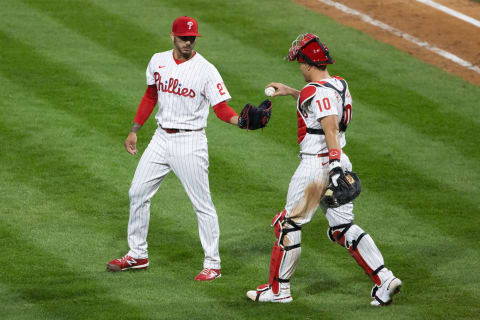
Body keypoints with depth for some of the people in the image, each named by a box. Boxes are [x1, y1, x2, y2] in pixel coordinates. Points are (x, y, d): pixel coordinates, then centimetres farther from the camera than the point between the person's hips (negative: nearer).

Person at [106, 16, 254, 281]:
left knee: (202, 204, -3)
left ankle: (212, 264, 5)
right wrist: (134, 130, 16)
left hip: (189, 142, -6)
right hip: (161, 138, 6)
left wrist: (241, 120, -34)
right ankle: (137, 255, 21)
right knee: (137, 193, 8)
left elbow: (221, 109, -14)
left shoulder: (206, 70, -12)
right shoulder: (158, 61, 4)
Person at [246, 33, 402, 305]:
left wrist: (335, 166, -37)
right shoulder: (340, 85, 10)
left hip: (315, 165, -9)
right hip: (338, 163, 9)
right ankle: (385, 279, -2)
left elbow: (331, 128, -29)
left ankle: (279, 289, 14)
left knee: (289, 224, 5)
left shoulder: (316, 91, -17)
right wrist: (291, 92, 39)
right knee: (343, 228, 11)